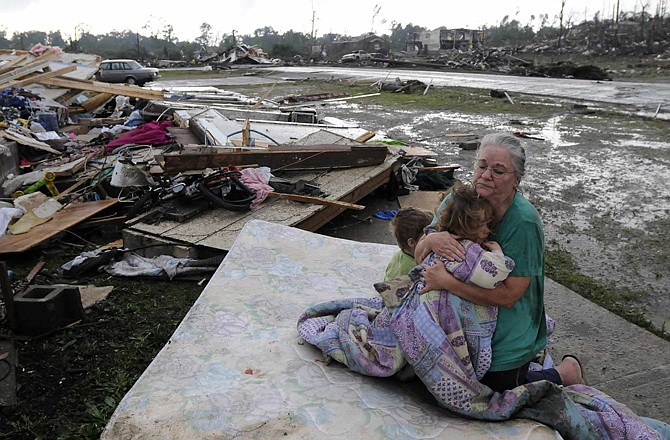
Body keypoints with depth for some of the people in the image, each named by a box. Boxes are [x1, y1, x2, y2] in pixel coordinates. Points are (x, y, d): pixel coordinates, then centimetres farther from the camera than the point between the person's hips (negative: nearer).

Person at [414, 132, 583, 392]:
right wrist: (430, 240, -32)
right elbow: (419, 257, -9)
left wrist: (446, 281, -35)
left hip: (507, 340, -6)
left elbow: (508, 295, -29)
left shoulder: (523, 222, -27)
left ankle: (564, 374, 33)